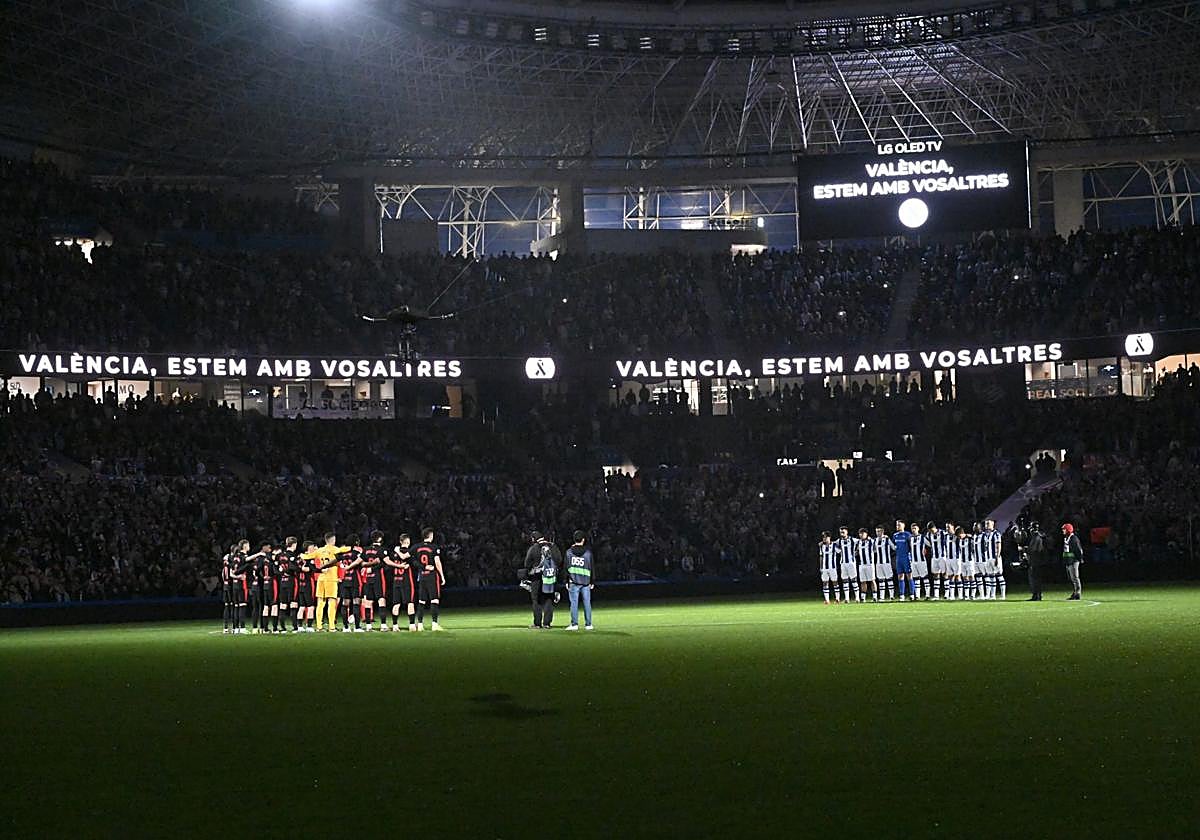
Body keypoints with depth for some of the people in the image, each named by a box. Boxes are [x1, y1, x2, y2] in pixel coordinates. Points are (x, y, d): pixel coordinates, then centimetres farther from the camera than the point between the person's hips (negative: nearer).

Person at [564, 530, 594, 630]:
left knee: (574, 603, 1)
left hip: (573, 581, 0)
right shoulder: (588, 552, 1)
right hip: (586, 581, 0)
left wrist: (566, 581, 7)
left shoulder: (569, 552, 1)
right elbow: (592, 568, 4)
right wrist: (593, 581, 11)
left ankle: (574, 624, -1)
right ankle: (588, 624, 7)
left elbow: (566, 567, 2)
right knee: (587, 603, 5)